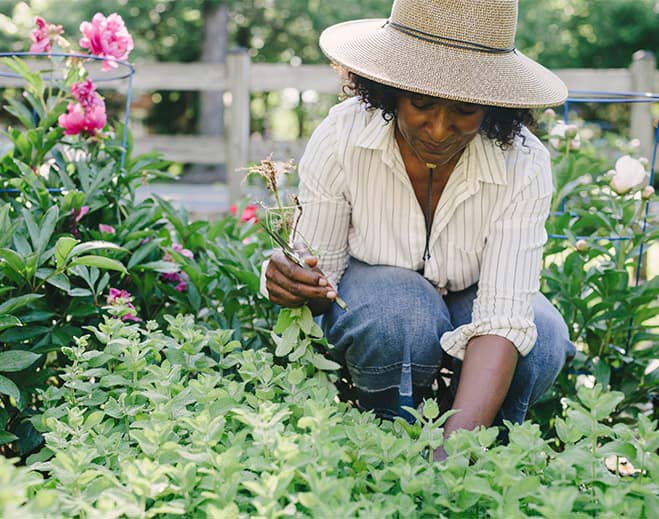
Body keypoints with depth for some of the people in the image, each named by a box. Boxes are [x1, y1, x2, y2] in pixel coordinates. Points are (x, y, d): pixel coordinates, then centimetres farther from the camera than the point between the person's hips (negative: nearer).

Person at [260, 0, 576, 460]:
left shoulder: (523, 165, -28)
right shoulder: (340, 137, -28)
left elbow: (503, 321, -36)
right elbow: (319, 274, -18)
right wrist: (291, 283, -45)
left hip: (468, 306, 1)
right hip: (371, 290, -1)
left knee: (543, 341, -30)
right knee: (401, 312, -36)